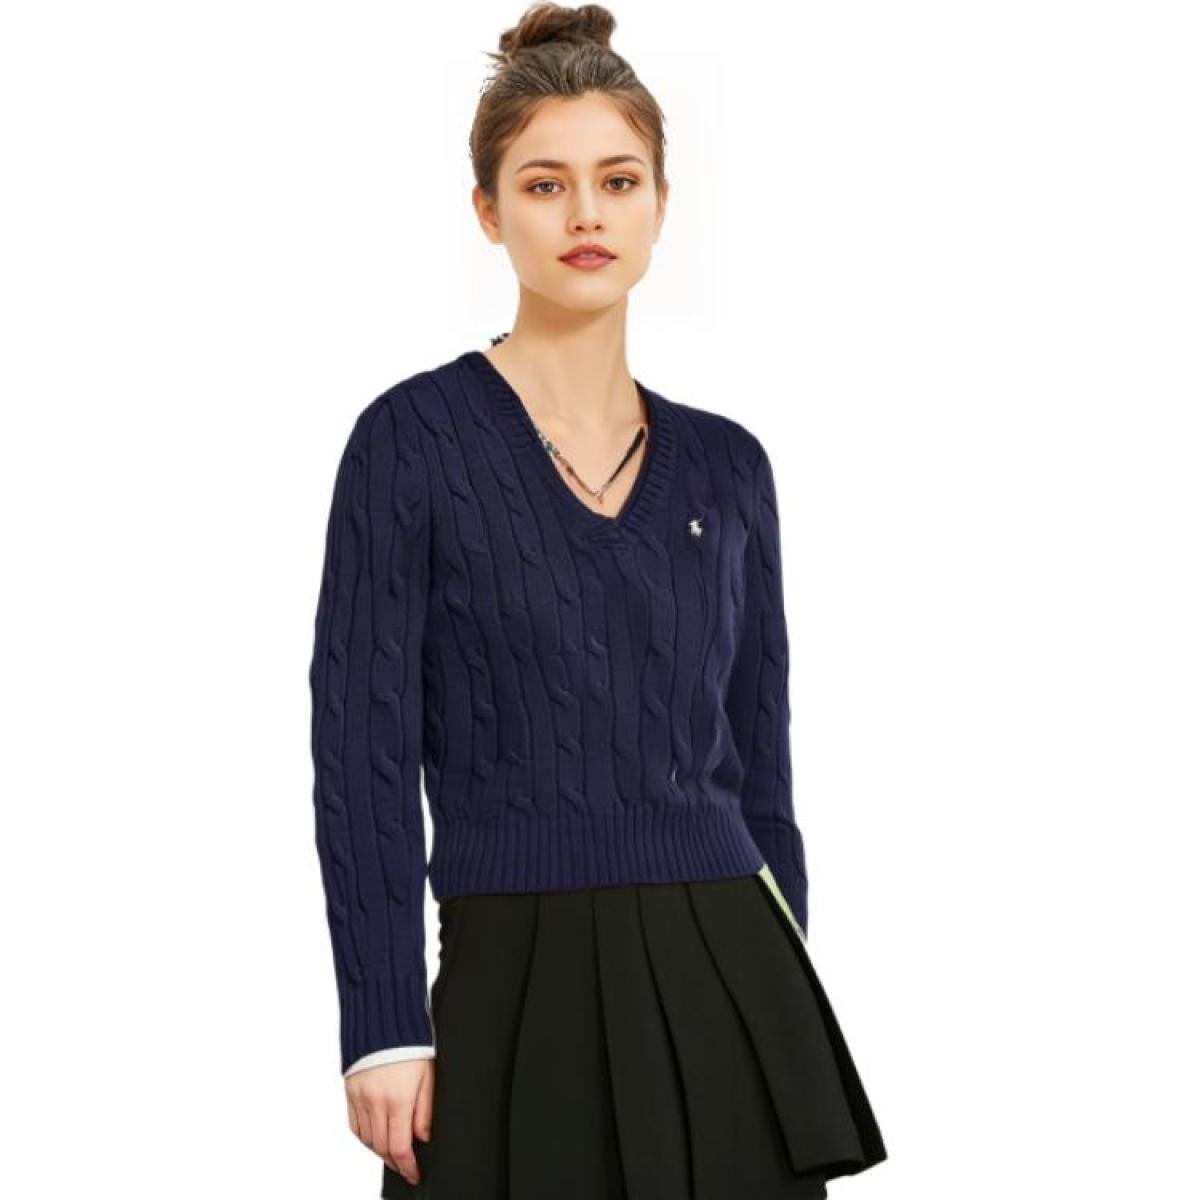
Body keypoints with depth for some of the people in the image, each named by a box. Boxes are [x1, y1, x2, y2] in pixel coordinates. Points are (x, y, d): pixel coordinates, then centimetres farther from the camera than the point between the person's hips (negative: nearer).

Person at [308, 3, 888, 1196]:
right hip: (524, 992, -4)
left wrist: (783, 1004, 12)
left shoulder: (727, 465, 10)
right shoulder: (414, 439, -4)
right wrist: (385, 1033, -13)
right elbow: (364, 754, -8)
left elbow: (757, 765, 13)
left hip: (729, 982, 4)